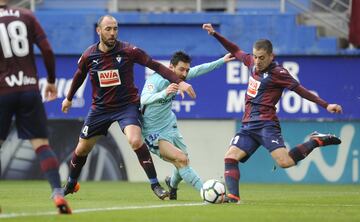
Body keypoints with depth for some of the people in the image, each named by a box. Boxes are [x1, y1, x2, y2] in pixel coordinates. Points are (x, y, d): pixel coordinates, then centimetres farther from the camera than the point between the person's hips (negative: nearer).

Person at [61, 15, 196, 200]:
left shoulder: (128, 51, -15)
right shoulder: (89, 56, -6)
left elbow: (156, 66, -13)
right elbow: (79, 75, 15)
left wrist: (179, 82, -23)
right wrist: (69, 98, 28)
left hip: (127, 105, -3)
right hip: (100, 107, 3)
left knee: (135, 141, -28)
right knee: (82, 149, 9)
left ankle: (155, 185, -17)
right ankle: (71, 184, 36)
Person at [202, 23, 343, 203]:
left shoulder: (277, 73, -9)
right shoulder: (252, 63, 10)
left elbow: (301, 90, -11)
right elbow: (235, 51, 29)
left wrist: (326, 105, -16)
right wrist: (215, 34, 28)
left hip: (266, 125, -7)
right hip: (248, 126, 7)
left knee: (285, 162, -22)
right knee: (230, 157, -11)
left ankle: (316, 141, -2)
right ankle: (233, 196, -13)